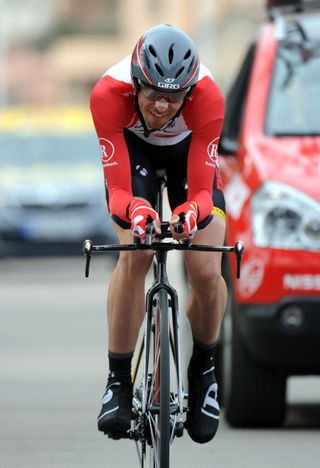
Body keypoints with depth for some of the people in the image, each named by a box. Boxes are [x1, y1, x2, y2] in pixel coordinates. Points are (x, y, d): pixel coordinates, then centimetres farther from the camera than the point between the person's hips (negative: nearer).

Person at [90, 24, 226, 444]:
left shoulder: (207, 96, -38)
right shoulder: (109, 93, -38)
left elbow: (201, 189, -36)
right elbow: (118, 188, -37)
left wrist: (193, 213, -59)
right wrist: (132, 211, -60)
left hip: (189, 152, 0)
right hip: (133, 148, 0)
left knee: (207, 273, -15)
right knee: (135, 255, -26)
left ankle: (203, 369, 14)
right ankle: (119, 382, -15)